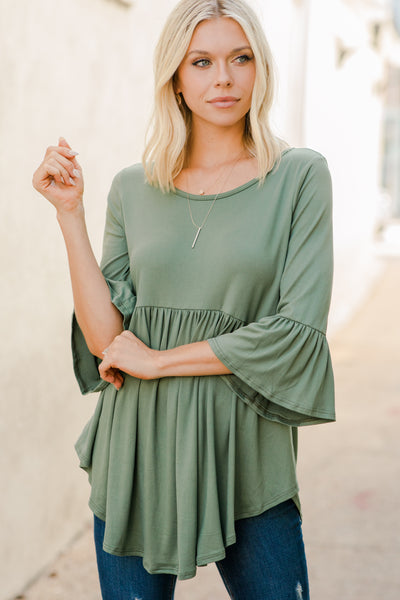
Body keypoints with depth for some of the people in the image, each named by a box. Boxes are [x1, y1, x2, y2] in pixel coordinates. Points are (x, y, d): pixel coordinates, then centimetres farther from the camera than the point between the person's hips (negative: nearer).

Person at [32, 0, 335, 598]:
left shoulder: (299, 176, -3)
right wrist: (69, 212, -6)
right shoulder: (133, 188, 5)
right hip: (137, 454, 2)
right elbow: (107, 339, -2)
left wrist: (159, 360, -9)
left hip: (243, 456, -2)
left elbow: (298, 329, -12)